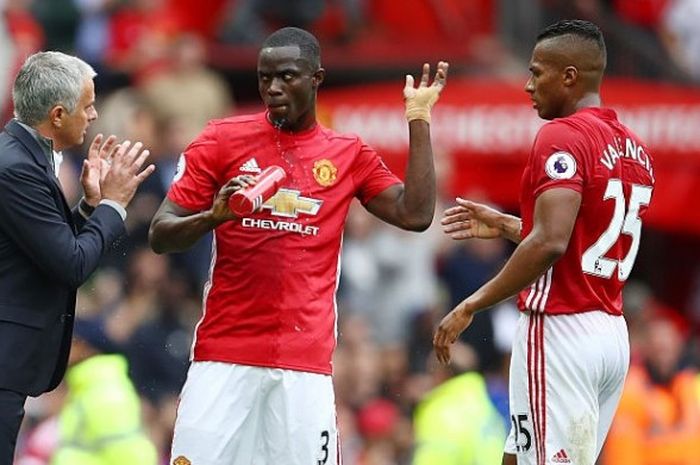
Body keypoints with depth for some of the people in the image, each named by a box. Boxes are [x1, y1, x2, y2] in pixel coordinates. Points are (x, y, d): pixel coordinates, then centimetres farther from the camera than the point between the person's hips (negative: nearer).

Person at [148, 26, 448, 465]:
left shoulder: (349, 155, 11)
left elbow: (415, 214, 1)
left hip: (306, 362, 1)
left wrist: (419, 121, 4)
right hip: (224, 352, -1)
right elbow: (161, 235, 3)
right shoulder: (223, 139, 5)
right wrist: (212, 218, -18)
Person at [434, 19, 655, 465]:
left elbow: (550, 244, -23)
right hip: (612, 332, 9)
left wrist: (471, 306, -18)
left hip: (560, 328, -9)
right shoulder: (635, 149, 14)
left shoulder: (562, 136, -13)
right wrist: (505, 225, 28)